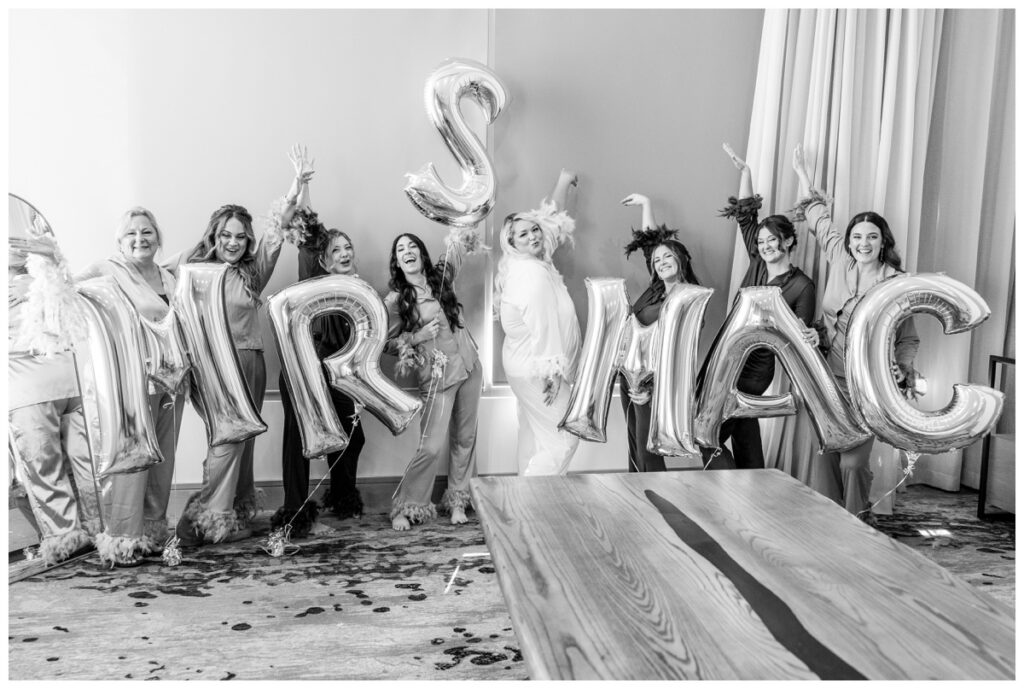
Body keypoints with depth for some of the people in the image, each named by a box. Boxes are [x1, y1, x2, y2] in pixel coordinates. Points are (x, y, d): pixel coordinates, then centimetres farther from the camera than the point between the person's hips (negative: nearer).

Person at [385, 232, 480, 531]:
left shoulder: (440, 276, 5)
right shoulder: (394, 300, -7)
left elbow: (455, 255, 26)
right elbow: (388, 343, -2)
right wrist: (418, 336, -15)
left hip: (468, 366, 5)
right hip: (436, 377, -5)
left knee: (464, 438, 10)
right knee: (431, 447, -8)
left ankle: (457, 501, 25)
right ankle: (405, 507, 9)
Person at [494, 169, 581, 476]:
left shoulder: (532, 263, 7)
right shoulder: (533, 274, -21)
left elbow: (552, 220, 21)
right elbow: (543, 328, -23)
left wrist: (563, 183, 26)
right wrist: (551, 373, -21)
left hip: (525, 366, 10)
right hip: (537, 370, -10)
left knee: (533, 435, 17)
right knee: (563, 436, -4)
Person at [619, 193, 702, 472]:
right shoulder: (655, 287, 7)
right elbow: (650, 239, 19)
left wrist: (650, 387, -26)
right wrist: (646, 204, 22)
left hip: (653, 380, -7)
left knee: (647, 451, -2)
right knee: (634, 443, 14)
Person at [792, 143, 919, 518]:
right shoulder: (840, 260, 4)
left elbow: (908, 338, 1)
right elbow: (820, 219, 19)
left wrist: (902, 368, -17)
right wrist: (802, 173, 25)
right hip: (830, 378, 4)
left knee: (852, 462, -8)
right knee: (829, 456, 10)